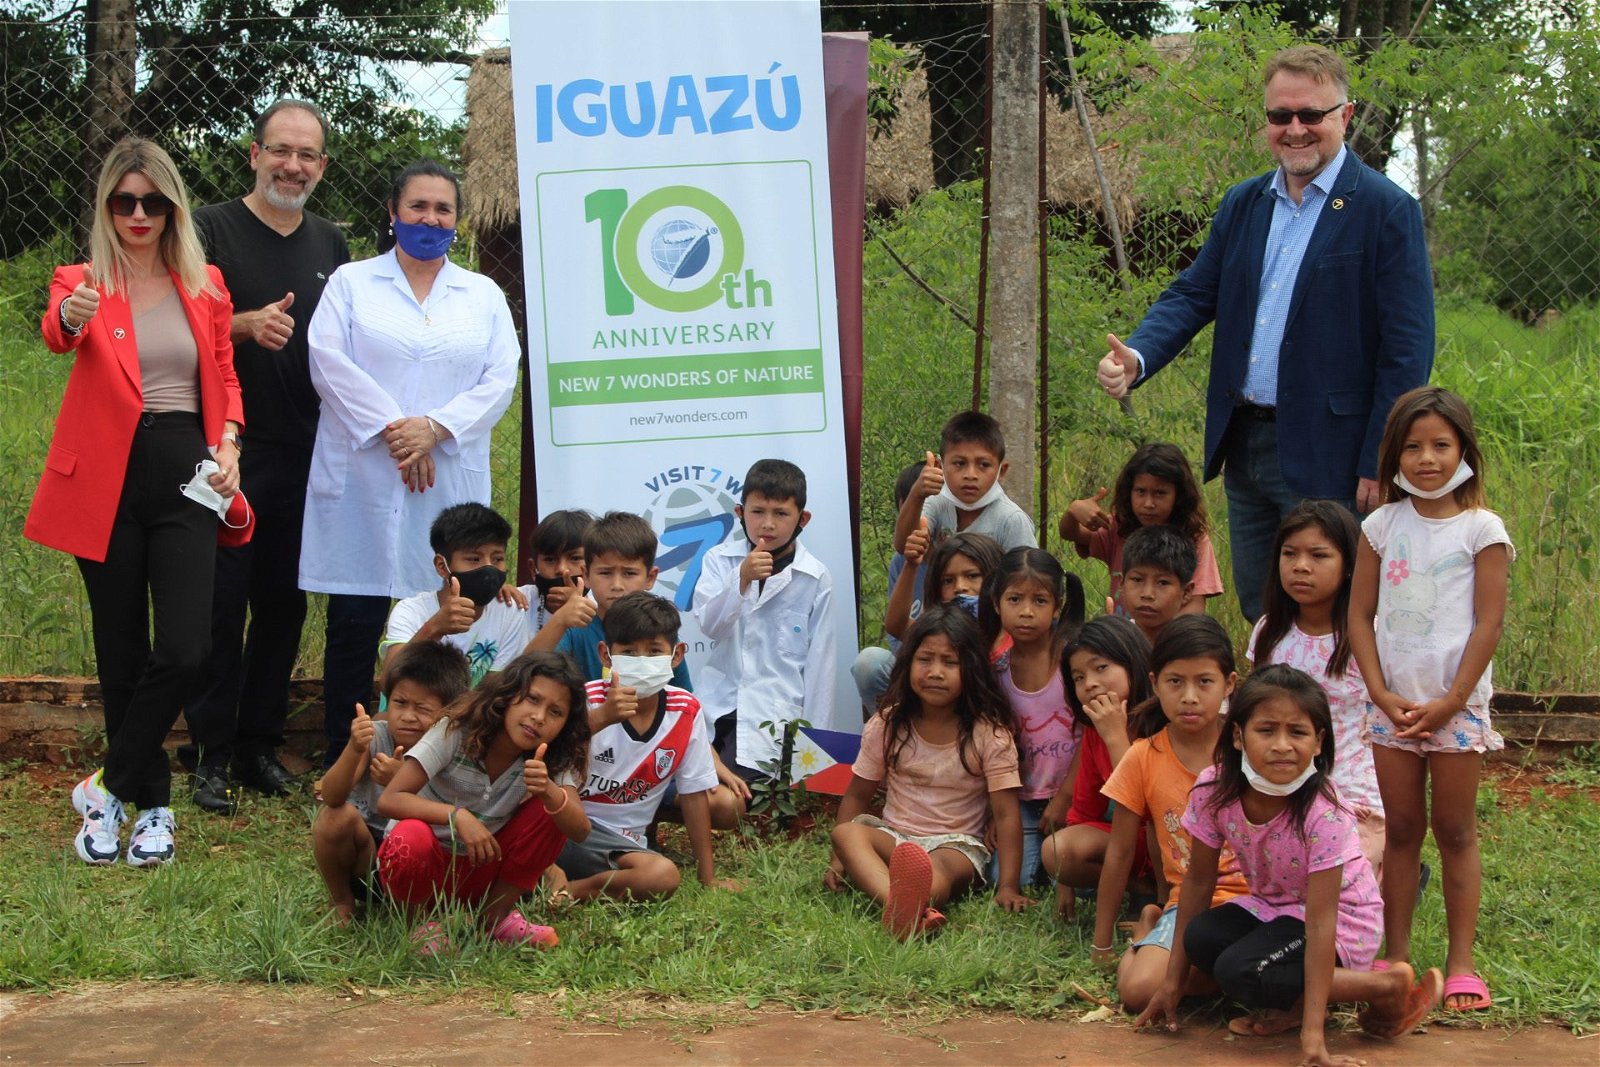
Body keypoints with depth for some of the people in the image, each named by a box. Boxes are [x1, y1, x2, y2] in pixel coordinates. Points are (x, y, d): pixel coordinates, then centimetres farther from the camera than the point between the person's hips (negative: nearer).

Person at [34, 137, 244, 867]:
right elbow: (56, 334, -23)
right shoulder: (83, 282, 0)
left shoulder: (204, 285, 8)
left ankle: (111, 788, 5)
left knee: (185, 648, -12)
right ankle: (152, 805, 20)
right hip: (107, 478, -1)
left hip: (184, 474, 1)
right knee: (121, 652, 6)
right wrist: (72, 316, -47)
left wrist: (227, 443, -2)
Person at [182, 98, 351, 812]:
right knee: (221, 604, -2)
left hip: (303, 456, 5)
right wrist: (246, 324, -22)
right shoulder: (211, 230, -2)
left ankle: (260, 744, 18)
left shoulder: (330, 245, 14)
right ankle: (210, 752, 7)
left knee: (285, 603, 8)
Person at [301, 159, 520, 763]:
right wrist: (391, 429, -13)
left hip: (450, 479, 2)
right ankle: (342, 764, 5)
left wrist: (434, 428, -10)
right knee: (355, 621, -3)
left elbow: (500, 379, 4)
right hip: (363, 477, -2)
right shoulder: (351, 283, 10)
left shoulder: (483, 295, 16)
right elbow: (330, 362, -4)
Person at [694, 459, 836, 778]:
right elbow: (709, 625, -9)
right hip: (720, 702, 3)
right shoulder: (720, 560, 4)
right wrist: (743, 578, -25)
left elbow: (820, 660, 1)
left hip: (775, 714, -3)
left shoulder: (815, 578, -1)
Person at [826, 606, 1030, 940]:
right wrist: (838, 859, -5)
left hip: (957, 844, -3)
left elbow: (1006, 815, -7)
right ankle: (901, 905, -60)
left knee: (940, 868, -38)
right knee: (847, 833, -30)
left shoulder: (989, 735, -4)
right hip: (893, 837, 3)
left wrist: (1008, 887, -17)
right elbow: (857, 795, 8)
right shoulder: (888, 725, 5)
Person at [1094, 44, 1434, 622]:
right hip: (1244, 445, 6)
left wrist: (1380, 466, -14)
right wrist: (1137, 357, -11)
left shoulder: (1387, 211, -8)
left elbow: (1408, 351, -11)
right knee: (1258, 616, 15)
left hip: (1326, 460, -6)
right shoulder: (1243, 204, 11)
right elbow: (1193, 293, 10)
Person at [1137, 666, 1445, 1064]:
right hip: (1270, 907, 5)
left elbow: (1320, 922, -30)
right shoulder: (1214, 790, -17)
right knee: (1200, 939, -25)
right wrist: (1173, 982, -3)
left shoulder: (1324, 814, -30)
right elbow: (1199, 881, -5)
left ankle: (1388, 987, -14)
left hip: (1341, 924, -5)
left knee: (1237, 971, -29)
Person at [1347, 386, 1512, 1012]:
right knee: (1401, 830, 8)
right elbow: (1360, 615, 5)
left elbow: (1489, 623, -7)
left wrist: (1450, 703, -11)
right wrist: (1381, 695, -5)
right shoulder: (1383, 525, 5)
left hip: (1456, 704, -3)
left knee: (1455, 830, 3)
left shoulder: (1481, 529, -4)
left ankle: (1460, 962, 7)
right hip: (1393, 703, 3)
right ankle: (1395, 956, 15)